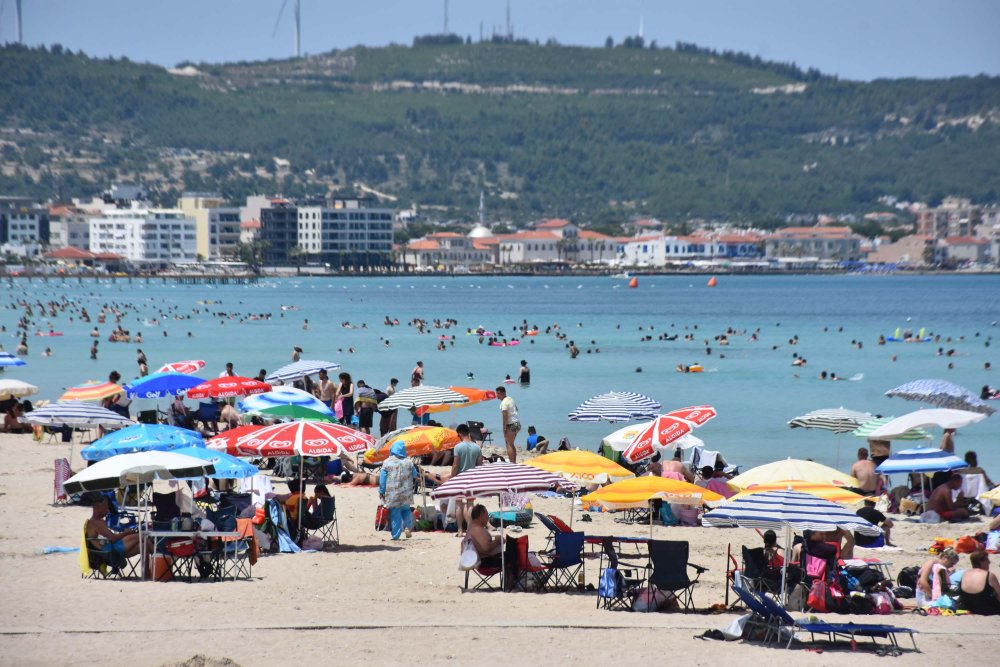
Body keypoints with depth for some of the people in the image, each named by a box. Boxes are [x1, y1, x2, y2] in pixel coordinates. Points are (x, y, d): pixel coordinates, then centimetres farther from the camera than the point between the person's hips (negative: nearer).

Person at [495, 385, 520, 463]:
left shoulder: (504, 402, -14)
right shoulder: (510, 399, 16)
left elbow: (505, 415, -21)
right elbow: (516, 409, 28)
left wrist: (504, 427, -21)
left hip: (510, 424, -10)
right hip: (517, 422, 10)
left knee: (509, 445, -10)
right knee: (511, 444, 19)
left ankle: (512, 463, -16)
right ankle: (514, 462, 23)